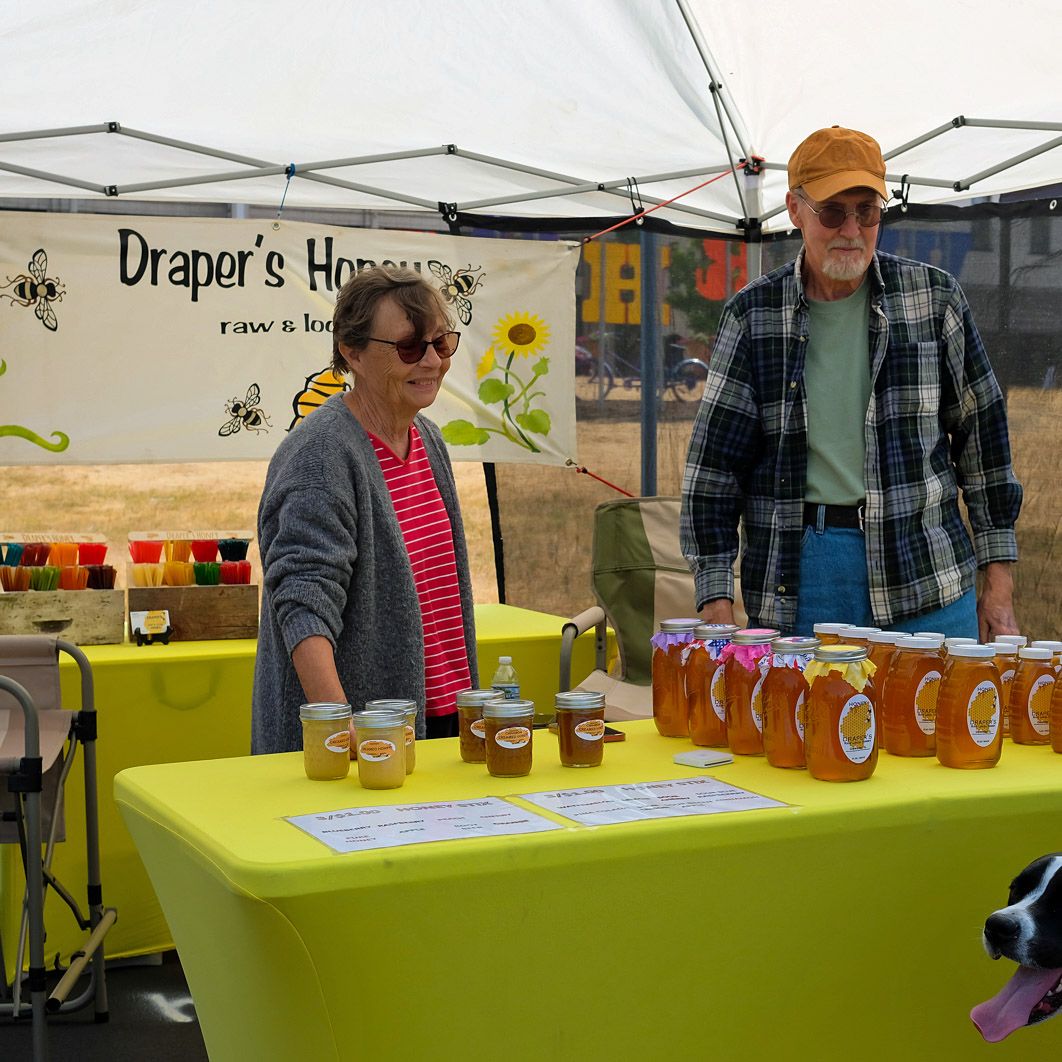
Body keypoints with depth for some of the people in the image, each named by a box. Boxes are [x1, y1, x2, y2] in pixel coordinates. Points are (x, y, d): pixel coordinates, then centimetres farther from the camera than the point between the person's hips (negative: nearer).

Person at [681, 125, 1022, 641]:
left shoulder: (934, 297, 5)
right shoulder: (752, 314, 4)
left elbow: (982, 437, 9)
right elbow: (713, 464, 3)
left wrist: (998, 581, 6)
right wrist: (717, 600, -5)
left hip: (926, 584, 0)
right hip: (793, 581, 0)